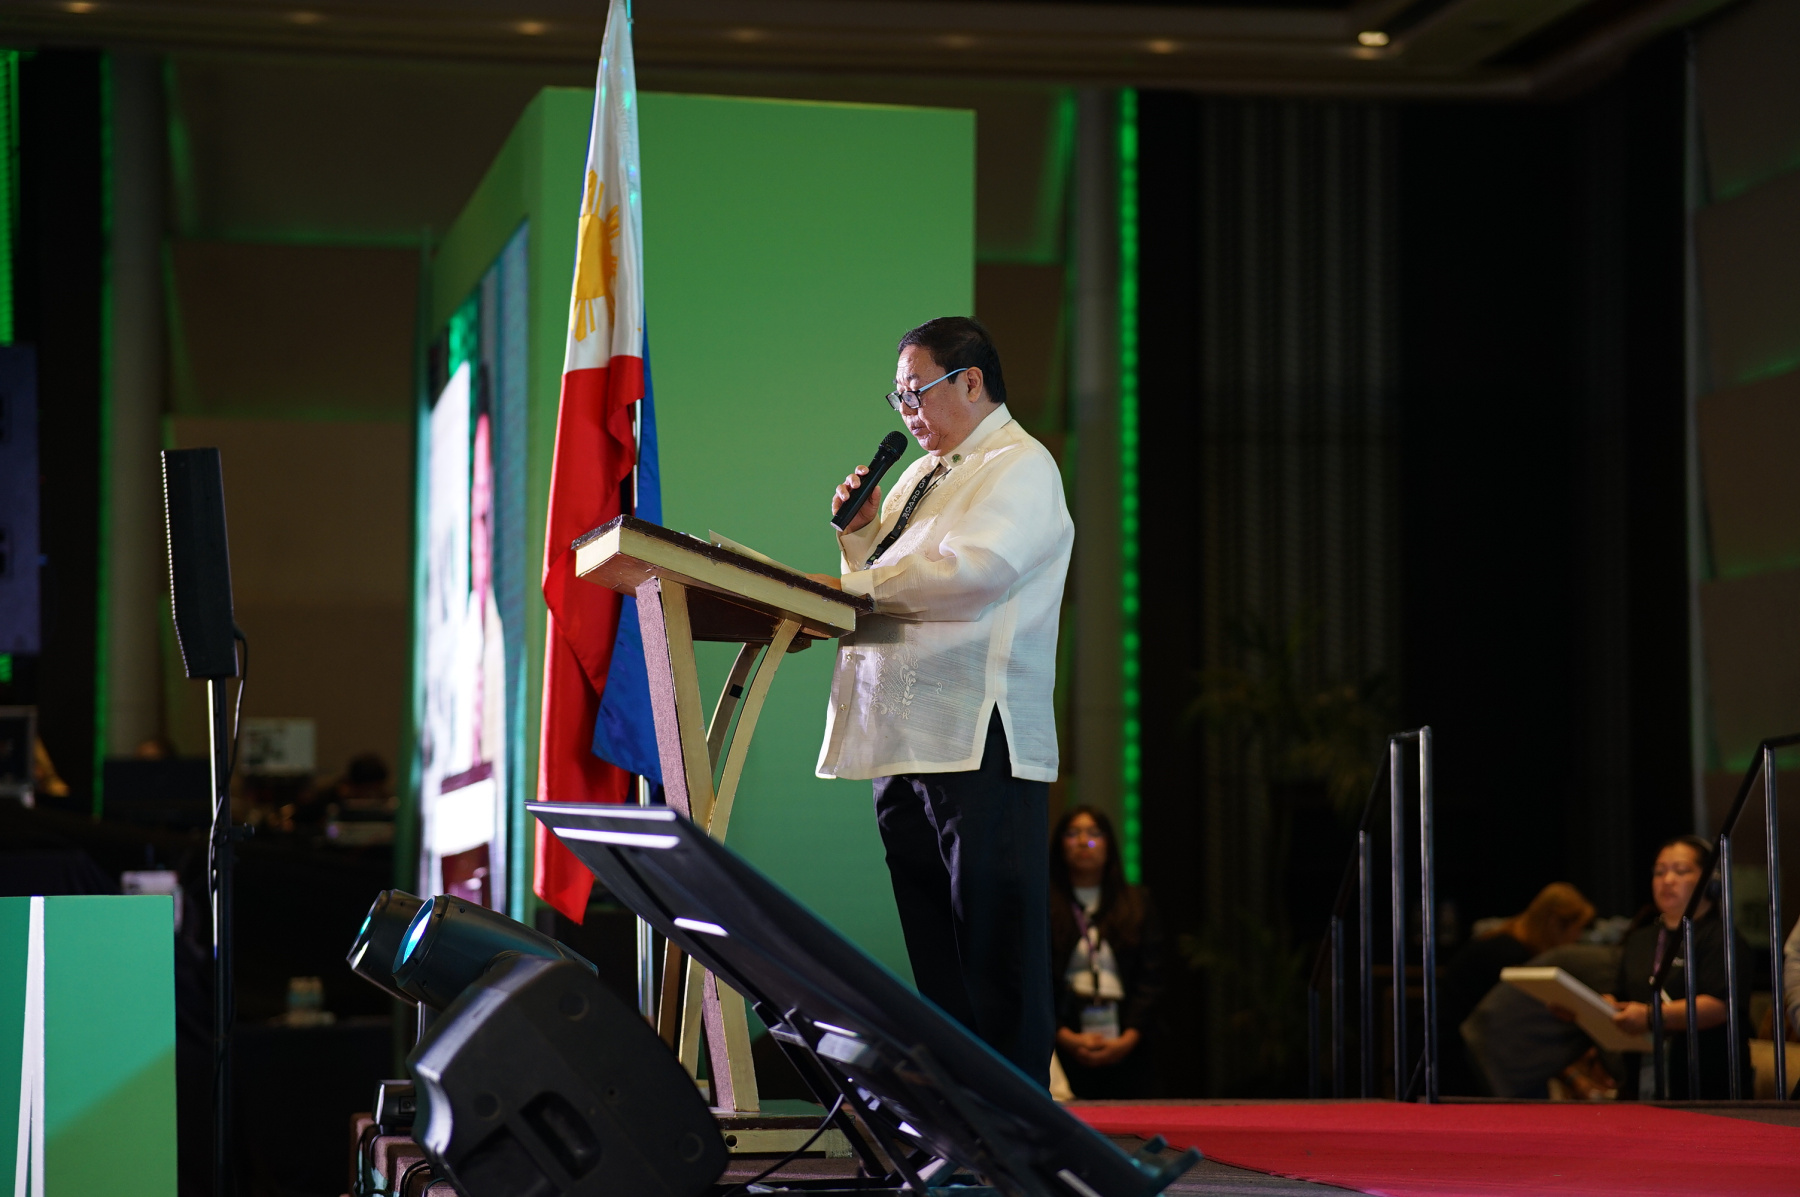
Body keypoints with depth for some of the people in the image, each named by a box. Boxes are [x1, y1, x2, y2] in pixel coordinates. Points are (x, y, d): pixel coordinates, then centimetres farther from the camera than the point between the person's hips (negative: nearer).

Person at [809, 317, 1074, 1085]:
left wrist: (859, 585, -17)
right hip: (901, 737, 9)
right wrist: (861, 530, 9)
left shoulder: (1022, 468, -4)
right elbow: (887, 579, 27)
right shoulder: (922, 474, 24)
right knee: (931, 948, 10)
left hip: (979, 742, -9)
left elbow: (973, 569, -20)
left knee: (994, 945, -8)